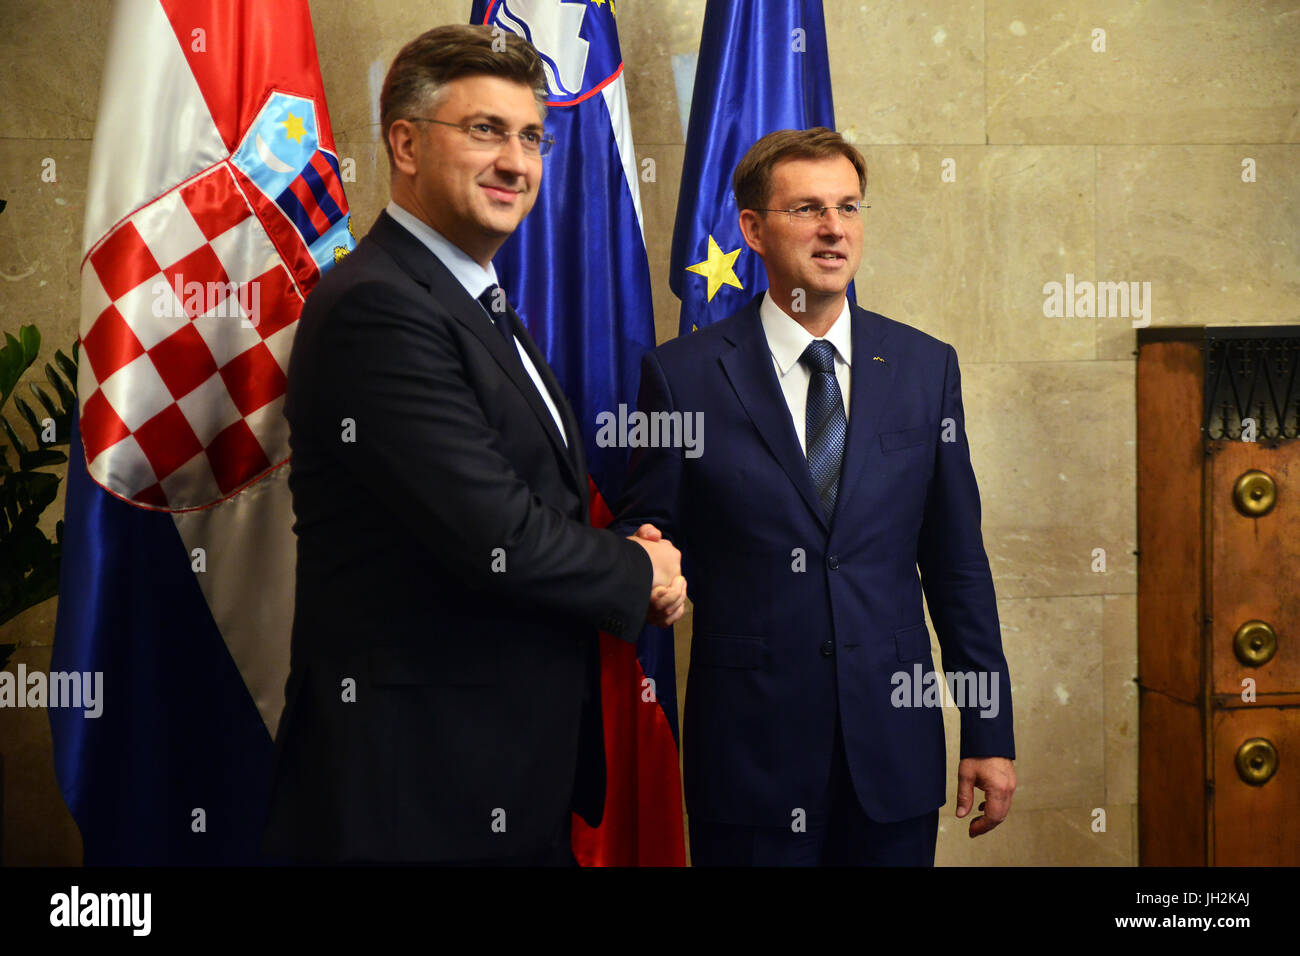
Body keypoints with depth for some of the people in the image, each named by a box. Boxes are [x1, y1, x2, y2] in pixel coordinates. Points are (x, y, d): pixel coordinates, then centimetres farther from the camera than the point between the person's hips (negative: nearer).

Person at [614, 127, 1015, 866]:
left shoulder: (926, 367, 5)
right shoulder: (682, 374, -3)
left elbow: (957, 557, 7)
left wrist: (990, 732, 6)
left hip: (895, 740, 3)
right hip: (750, 743, -2)